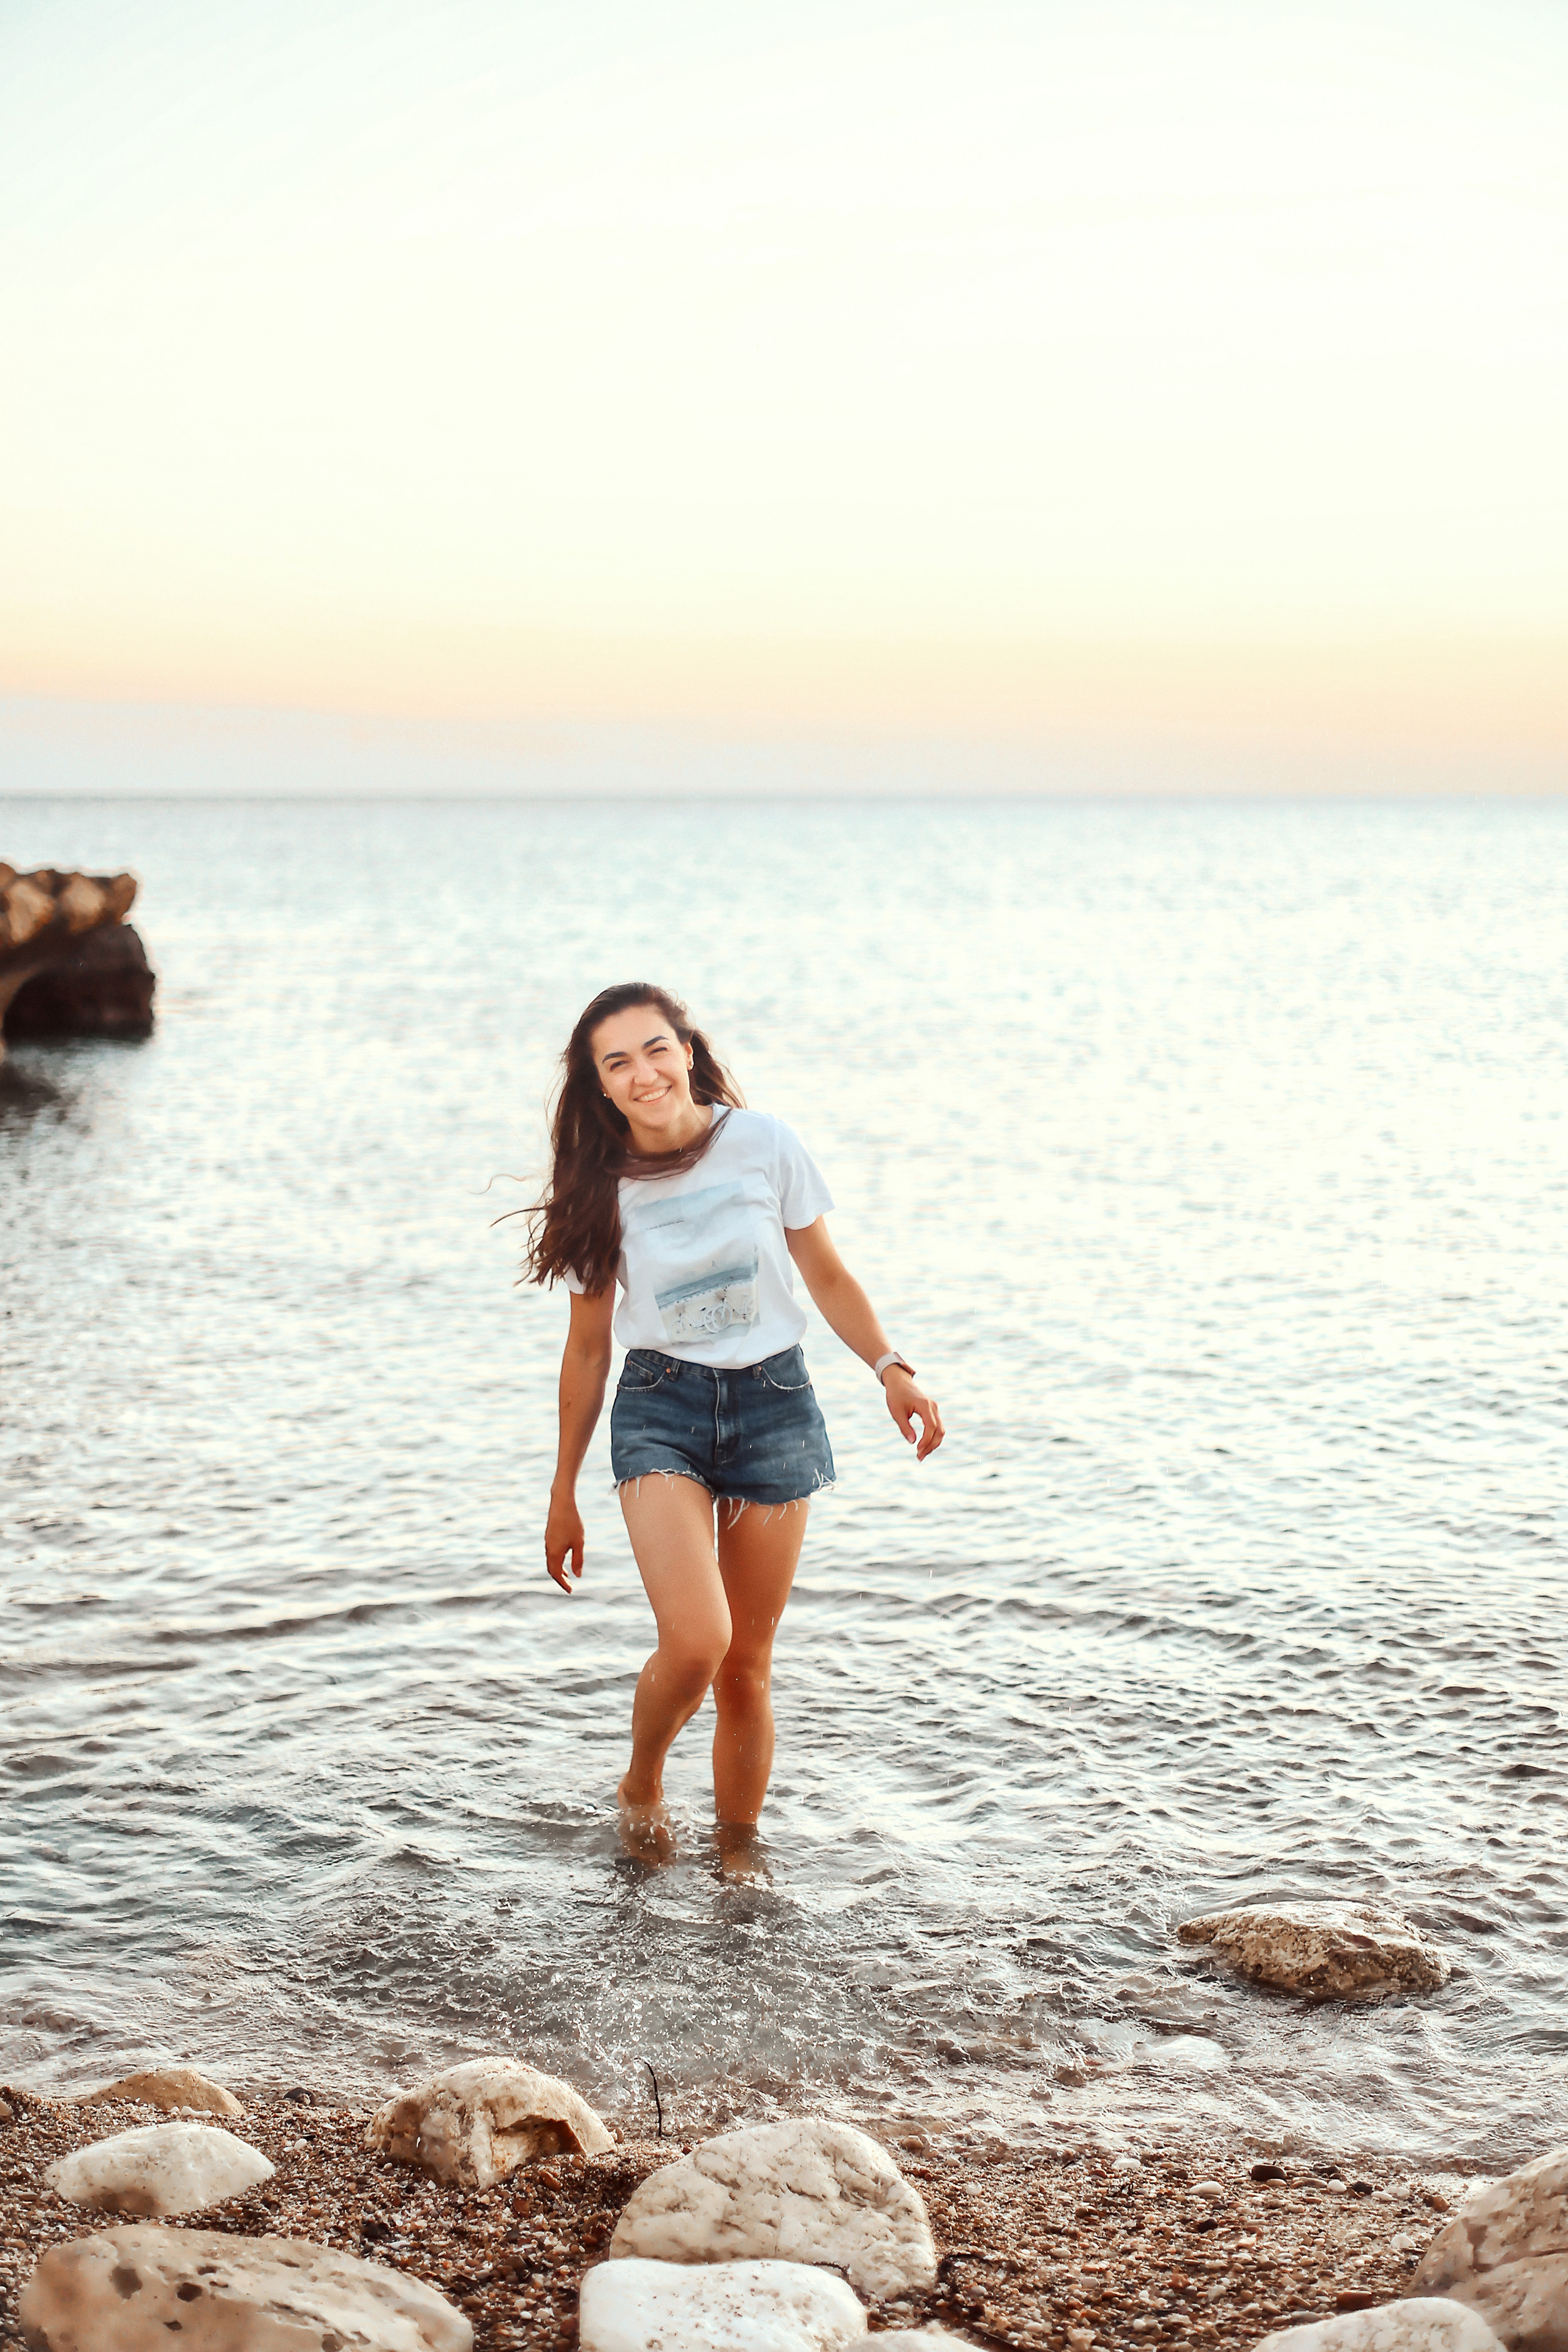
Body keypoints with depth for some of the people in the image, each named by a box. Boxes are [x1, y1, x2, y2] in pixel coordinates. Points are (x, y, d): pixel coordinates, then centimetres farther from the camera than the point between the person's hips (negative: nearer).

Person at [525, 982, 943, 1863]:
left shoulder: (762, 1144, -5)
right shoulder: (601, 1189, -3)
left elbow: (828, 1276, 6)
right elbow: (589, 1345, 7)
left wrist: (890, 1367, -11)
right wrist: (564, 1494, 12)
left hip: (773, 1404, 1)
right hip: (661, 1407, -1)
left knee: (747, 1668, 6)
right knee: (695, 1640, -21)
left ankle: (738, 1850, 26)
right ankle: (641, 1786, 9)